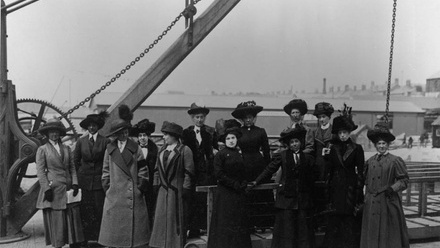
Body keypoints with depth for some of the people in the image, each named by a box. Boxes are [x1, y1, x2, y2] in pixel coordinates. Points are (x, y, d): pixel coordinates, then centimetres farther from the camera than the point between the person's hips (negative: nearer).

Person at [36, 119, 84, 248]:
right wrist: (47, 188, -11)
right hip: (53, 189, -4)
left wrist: (75, 183, -1)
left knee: (73, 217, 4)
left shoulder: (66, 148, 12)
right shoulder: (42, 149, 1)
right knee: (56, 220, 0)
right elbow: (40, 171, -3)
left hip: (68, 189, 4)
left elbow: (72, 167, 11)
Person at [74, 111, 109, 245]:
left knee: (100, 209, -2)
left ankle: (100, 238, 7)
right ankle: (85, 239, 12)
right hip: (84, 180, 2)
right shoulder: (81, 141, 5)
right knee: (85, 210, 3)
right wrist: (80, 173, 9)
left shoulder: (105, 141, -2)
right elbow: (75, 160, 14)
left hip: (99, 180, -2)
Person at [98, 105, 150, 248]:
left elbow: (143, 170, 3)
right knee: (114, 225, 3)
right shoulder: (110, 149, 7)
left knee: (133, 224, 2)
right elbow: (106, 171, 11)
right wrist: (107, 188, 4)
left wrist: (141, 188, -3)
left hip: (133, 195, -1)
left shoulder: (135, 148, 3)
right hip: (114, 194, 1)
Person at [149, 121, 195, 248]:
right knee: (162, 217, 8)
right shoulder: (162, 150, 12)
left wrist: (185, 189, -13)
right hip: (163, 189, 6)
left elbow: (189, 172, -10)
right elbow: (157, 169, 16)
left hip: (177, 190, -6)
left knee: (177, 218, 2)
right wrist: (156, 184, 10)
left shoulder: (185, 150, -9)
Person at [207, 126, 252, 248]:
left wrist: (244, 184, -2)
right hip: (225, 193, -5)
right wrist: (235, 184, -15)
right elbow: (219, 174, -12)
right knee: (225, 222, -1)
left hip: (239, 194, 6)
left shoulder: (239, 154, 11)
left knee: (239, 222, 8)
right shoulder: (221, 154, -6)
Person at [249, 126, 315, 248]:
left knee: (303, 227, 5)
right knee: (285, 226, 2)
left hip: (303, 198, 2)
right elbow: (269, 169, 1)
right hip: (286, 196, -1)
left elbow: (311, 179, 7)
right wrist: (256, 182, -7)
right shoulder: (282, 156, 3)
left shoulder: (308, 158, 7)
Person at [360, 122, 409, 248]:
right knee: (372, 233, 7)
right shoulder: (370, 161, 9)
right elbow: (365, 180, 18)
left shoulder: (395, 161, -2)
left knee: (388, 232, 3)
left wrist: (393, 188, -15)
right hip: (371, 203, 4)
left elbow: (404, 180, -1)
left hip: (388, 202, -3)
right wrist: (367, 196, 9)